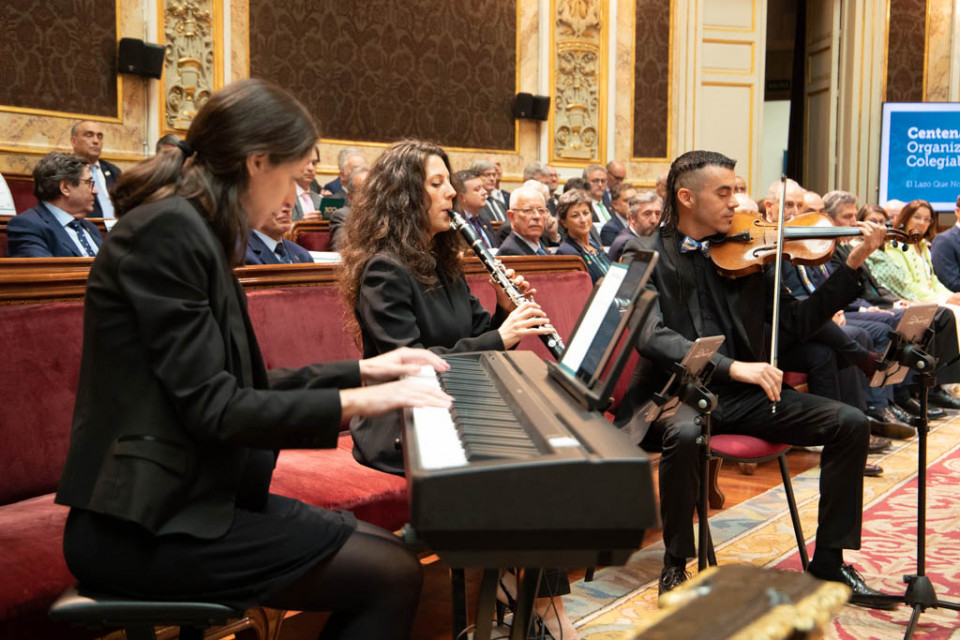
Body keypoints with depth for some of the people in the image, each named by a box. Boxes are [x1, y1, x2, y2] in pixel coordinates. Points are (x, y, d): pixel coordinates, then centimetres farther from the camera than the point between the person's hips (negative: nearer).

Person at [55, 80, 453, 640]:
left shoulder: (198, 233, 13)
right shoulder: (168, 229, -17)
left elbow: (246, 386, 15)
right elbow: (213, 409, -22)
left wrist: (364, 370, 17)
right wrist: (359, 401, -16)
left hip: (191, 496, 10)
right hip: (145, 528, -10)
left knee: (390, 551, 8)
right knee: (392, 575, -12)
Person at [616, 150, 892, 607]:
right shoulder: (644, 256, -1)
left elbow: (798, 322, 11)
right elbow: (649, 333, -18)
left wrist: (854, 263, 2)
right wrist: (732, 366, -30)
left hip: (740, 395, 5)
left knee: (850, 423, -9)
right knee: (684, 434, -38)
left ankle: (829, 558, 5)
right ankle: (675, 564, -12)